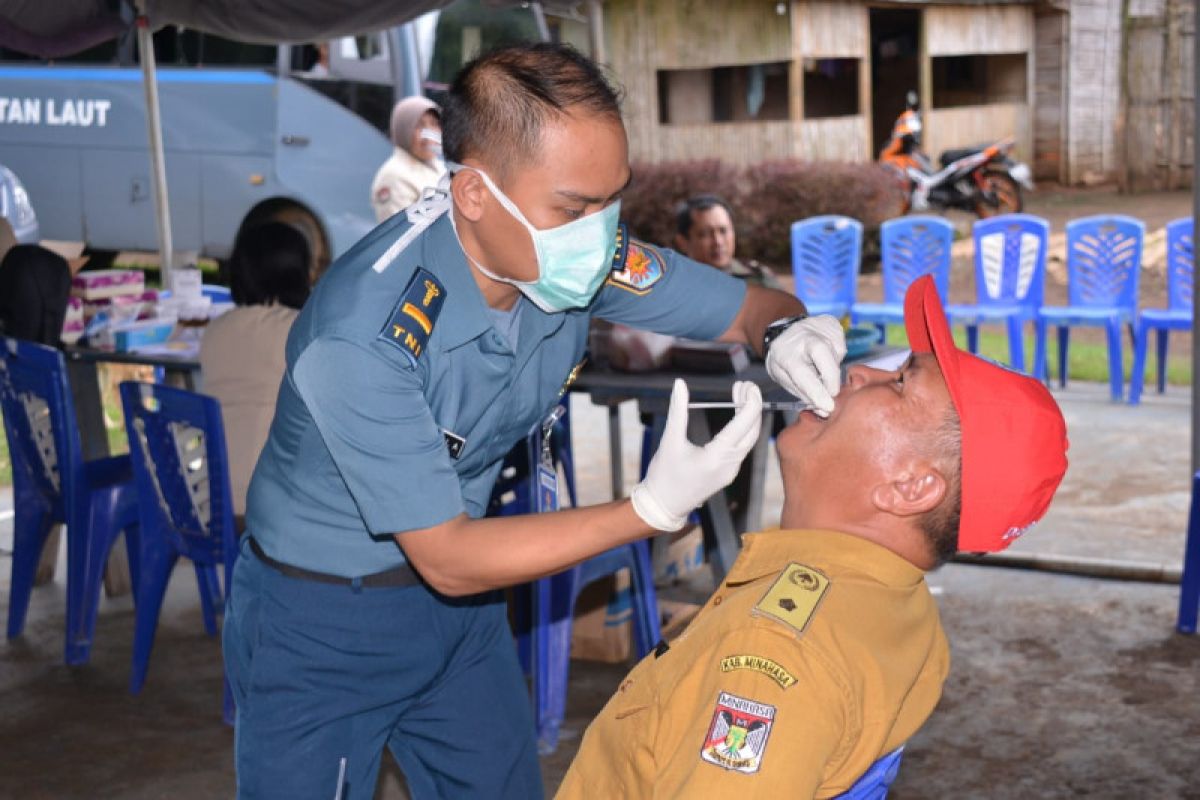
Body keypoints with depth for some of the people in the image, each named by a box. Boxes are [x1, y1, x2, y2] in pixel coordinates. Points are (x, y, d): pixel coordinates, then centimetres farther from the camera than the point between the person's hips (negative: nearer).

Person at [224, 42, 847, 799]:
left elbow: (753, 307, -2)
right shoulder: (362, 334, -33)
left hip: (459, 604, 5)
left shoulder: (585, 254, -16)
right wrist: (654, 508, -34)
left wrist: (789, 334, -26)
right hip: (319, 625, -5)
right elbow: (447, 560, -27)